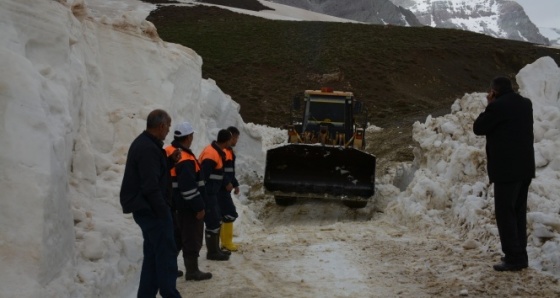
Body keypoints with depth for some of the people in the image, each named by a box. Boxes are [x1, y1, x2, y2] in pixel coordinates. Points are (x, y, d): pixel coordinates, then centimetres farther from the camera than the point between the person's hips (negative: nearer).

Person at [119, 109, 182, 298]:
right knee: (166, 254, -5)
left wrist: (170, 160, 8)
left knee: (153, 254, 14)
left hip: (146, 208, 11)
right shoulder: (148, 148, -20)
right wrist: (163, 211, -20)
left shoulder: (144, 143, 14)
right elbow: (151, 186, -24)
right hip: (151, 208, -11)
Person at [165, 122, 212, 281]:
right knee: (192, 238, 0)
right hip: (188, 206, -10)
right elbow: (189, 187, -26)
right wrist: (199, 207, -18)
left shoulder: (169, 152, 7)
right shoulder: (185, 160, -24)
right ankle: (192, 271, 7)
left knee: (178, 236, 18)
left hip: (176, 204, 10)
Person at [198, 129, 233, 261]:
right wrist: (205, 198, -22)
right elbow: (203, 177, -24)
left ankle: (215, 249, 28)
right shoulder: (211, 155, -22)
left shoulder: (216, 152, 9)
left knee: (216, 222, 17)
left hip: (211, 194, 10)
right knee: (213, 223, -3)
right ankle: (212, 252, 7)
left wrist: (226, 184, 21)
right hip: (207, 195, -10)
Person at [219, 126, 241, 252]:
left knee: (222, 215, 12)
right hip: (220, 189, -10)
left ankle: (225, 241, 17)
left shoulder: (228, 150, 17)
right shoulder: (221, 151, -16)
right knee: (230, 214, -8)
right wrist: (227, 183, -25)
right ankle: (227, 242, -1)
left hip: (224, 188, 10)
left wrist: (235, 184, 17)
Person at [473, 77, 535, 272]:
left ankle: (513, 258, -4)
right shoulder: (525, 103, 11)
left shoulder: (498, 106, -14)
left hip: (507, 168, -8)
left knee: (505, 213, -3)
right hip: (525, 166, 8)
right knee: (519, 211, 15)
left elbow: (478, 128, -5)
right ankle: (520, 255, 19)